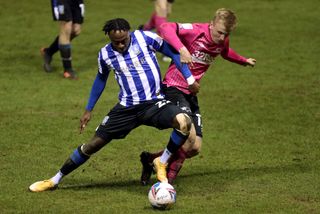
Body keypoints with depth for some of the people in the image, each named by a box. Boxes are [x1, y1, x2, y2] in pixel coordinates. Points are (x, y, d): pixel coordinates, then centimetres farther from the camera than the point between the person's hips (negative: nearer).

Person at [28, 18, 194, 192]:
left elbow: (172, 52, 1)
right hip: (127, 107, 2)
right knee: (93, 144, 1)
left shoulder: (145, 38, -11)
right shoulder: (105, 54, -2)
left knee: (184, 122, -32)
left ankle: (161, 163, -7)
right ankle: (54, 180, 18)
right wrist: (88, 109, 20)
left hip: (154, 103, -2)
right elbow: (101, 78, 17)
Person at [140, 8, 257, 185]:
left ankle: (150, 160, 20)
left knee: (195, 148, 2)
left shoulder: (222, 41, 4)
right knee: (190, 136, -26)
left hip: (191, 94, 8)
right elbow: (165, 27, -34)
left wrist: (244, 61, 43)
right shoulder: (196, 31, -18)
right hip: (174, 89, -8)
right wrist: (182, 49, -47)